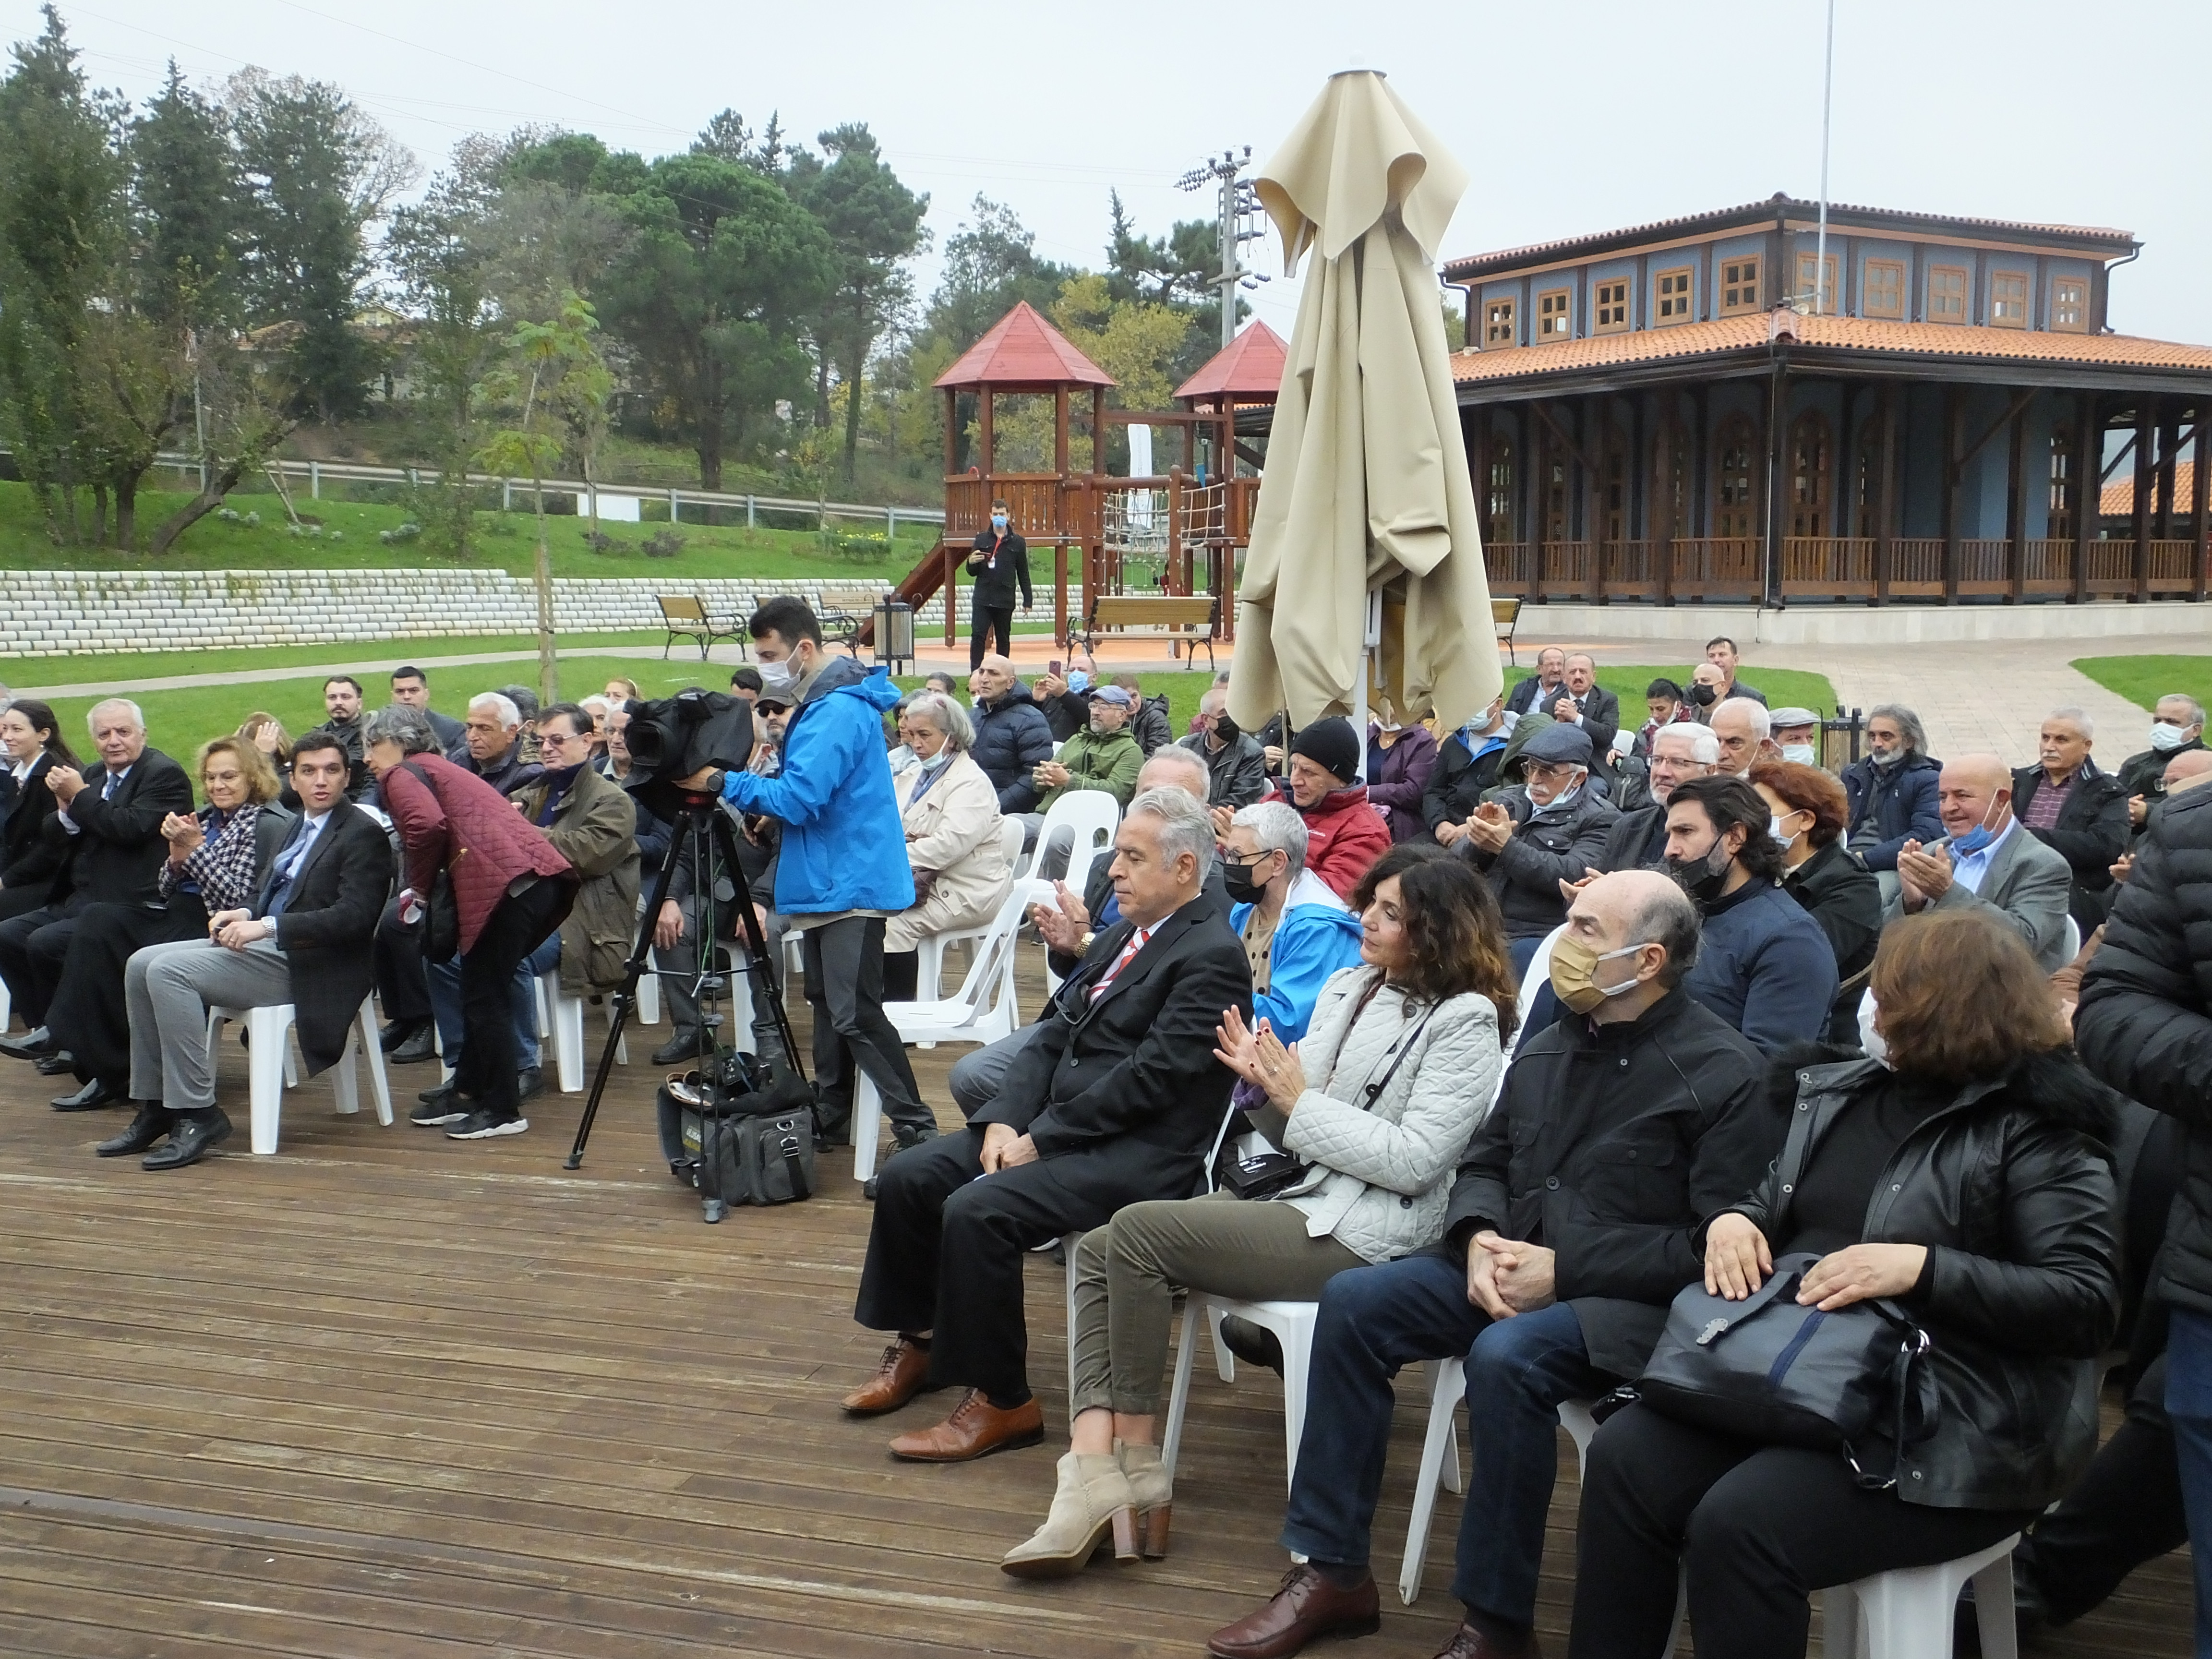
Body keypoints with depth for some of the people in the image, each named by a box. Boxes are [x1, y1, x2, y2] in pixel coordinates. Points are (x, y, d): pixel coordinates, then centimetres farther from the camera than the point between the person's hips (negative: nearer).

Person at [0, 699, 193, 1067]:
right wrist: (67, 810, -6)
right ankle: (44, 1030, 6)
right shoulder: (92, 776, 16)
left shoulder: (165, 775, -9)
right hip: (82, 900, 9)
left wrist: (79, 796, -13)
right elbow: (64, 842, 16)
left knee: (44, 942, -22)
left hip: (132, 908, -9)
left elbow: (131, 829, -23)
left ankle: (61, 1035, -2)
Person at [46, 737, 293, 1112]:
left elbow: (237, 901, -15)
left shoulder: (268, 825, -5)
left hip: (212, 930, -8)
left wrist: (194, 849, -16)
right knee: (97, 922, -18)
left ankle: (117, 1074, -8)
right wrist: (177, 855, -2)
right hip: (177, 914, 8)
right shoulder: (205, 818, 18)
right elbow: (168, 891, 18)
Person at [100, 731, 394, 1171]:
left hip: (308, 964, -9)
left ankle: (197, 1114, -19)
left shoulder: (363, 834, -8)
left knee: (168, 971, -22)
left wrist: (267, 927, -24)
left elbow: (354, 916, -19)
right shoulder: (299, 826, 19)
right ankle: (154, 1109, 2)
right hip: (266, 945, 9)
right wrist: (244, 914, 2)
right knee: (141, 965, -1)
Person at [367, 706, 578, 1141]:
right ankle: (469, 1093, 26)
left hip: (507, 884, -9)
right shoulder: (442, 769, 32)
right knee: (483, 991, 17)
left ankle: (503, 1111, 5)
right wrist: (424, 891, 16)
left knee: (486, 998, 0)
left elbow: (427, 826, -14)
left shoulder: (402, 774, 6)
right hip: (545, 877, 9)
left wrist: (420, 889, 0)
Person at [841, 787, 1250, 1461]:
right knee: (908, 1177, 0)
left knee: (978, 1210, -26)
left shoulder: (1212, 955, -13)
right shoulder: (1121, 936, 16)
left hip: (1138, 1153, -9)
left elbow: (1148, 1078, -20)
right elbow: (1052, 1035, 13)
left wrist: (1040, 1140, -16)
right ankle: (920, 1344, 18)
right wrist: (1005, 1120, -4)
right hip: (1057, 1125, 9)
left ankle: (1003, 1402, -10)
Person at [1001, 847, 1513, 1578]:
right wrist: (1265, 1082, -4)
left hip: (1360, 1234, -9)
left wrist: (1300, 1099, -12)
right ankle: (1093, 1472, -19)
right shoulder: (1348, 988, 15)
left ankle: (1137, 1461, -9)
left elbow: (1415, 1161, -17)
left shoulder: (1465, 1022, -8)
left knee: (1138, 1230, -21)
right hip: (1295, 1198, 9)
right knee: (1096, 1251, -7)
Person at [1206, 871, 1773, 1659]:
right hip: (1514, 1265, 7)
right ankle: (1332, 1571, -3)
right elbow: (1483, 1163, 17)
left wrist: (1565, 1267, -20)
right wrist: (1481, 1238, -7)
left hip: (1632, 1299, -7)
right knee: (1353, 1300, -11)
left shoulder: (1724, 1073, -11)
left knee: (1507, 1355, -35)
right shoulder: (1547, 1047, 11)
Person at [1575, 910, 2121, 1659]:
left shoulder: (2036, 1130, -6)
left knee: (1735, 1523, -28)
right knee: (1624, 1457, -17)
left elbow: (2089, 1305, -14)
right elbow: (1773, 1205, 25)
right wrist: (1734, 1220, 0)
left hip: (1942, 1428, -7)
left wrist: (1923, 1267, -25)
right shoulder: (1840, 1092, 15)